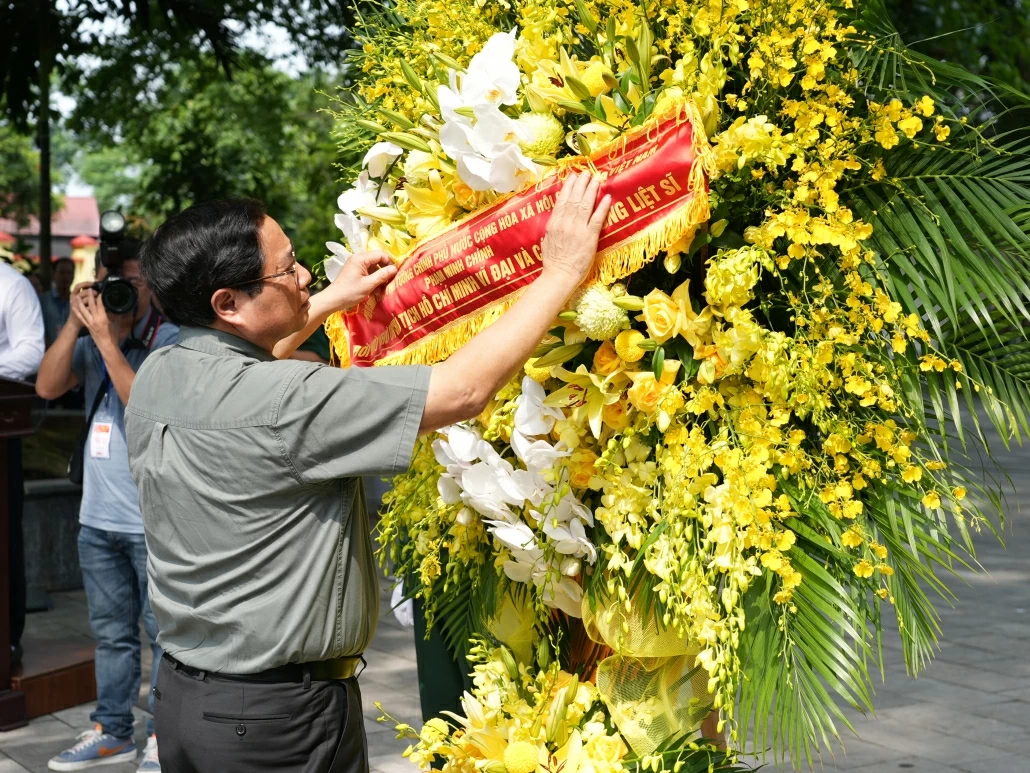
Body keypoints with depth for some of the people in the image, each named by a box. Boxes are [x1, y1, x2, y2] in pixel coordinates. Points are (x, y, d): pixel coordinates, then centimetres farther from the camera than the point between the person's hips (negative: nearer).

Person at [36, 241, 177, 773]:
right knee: (111, 632, 15)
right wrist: (74, 324, -8)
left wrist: (107, 340, -19)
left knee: (163, 630, 0)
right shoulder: (92, 342, 11)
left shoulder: (171, 342, -8)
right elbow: (48, 387, 0)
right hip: (99, 516, 7)